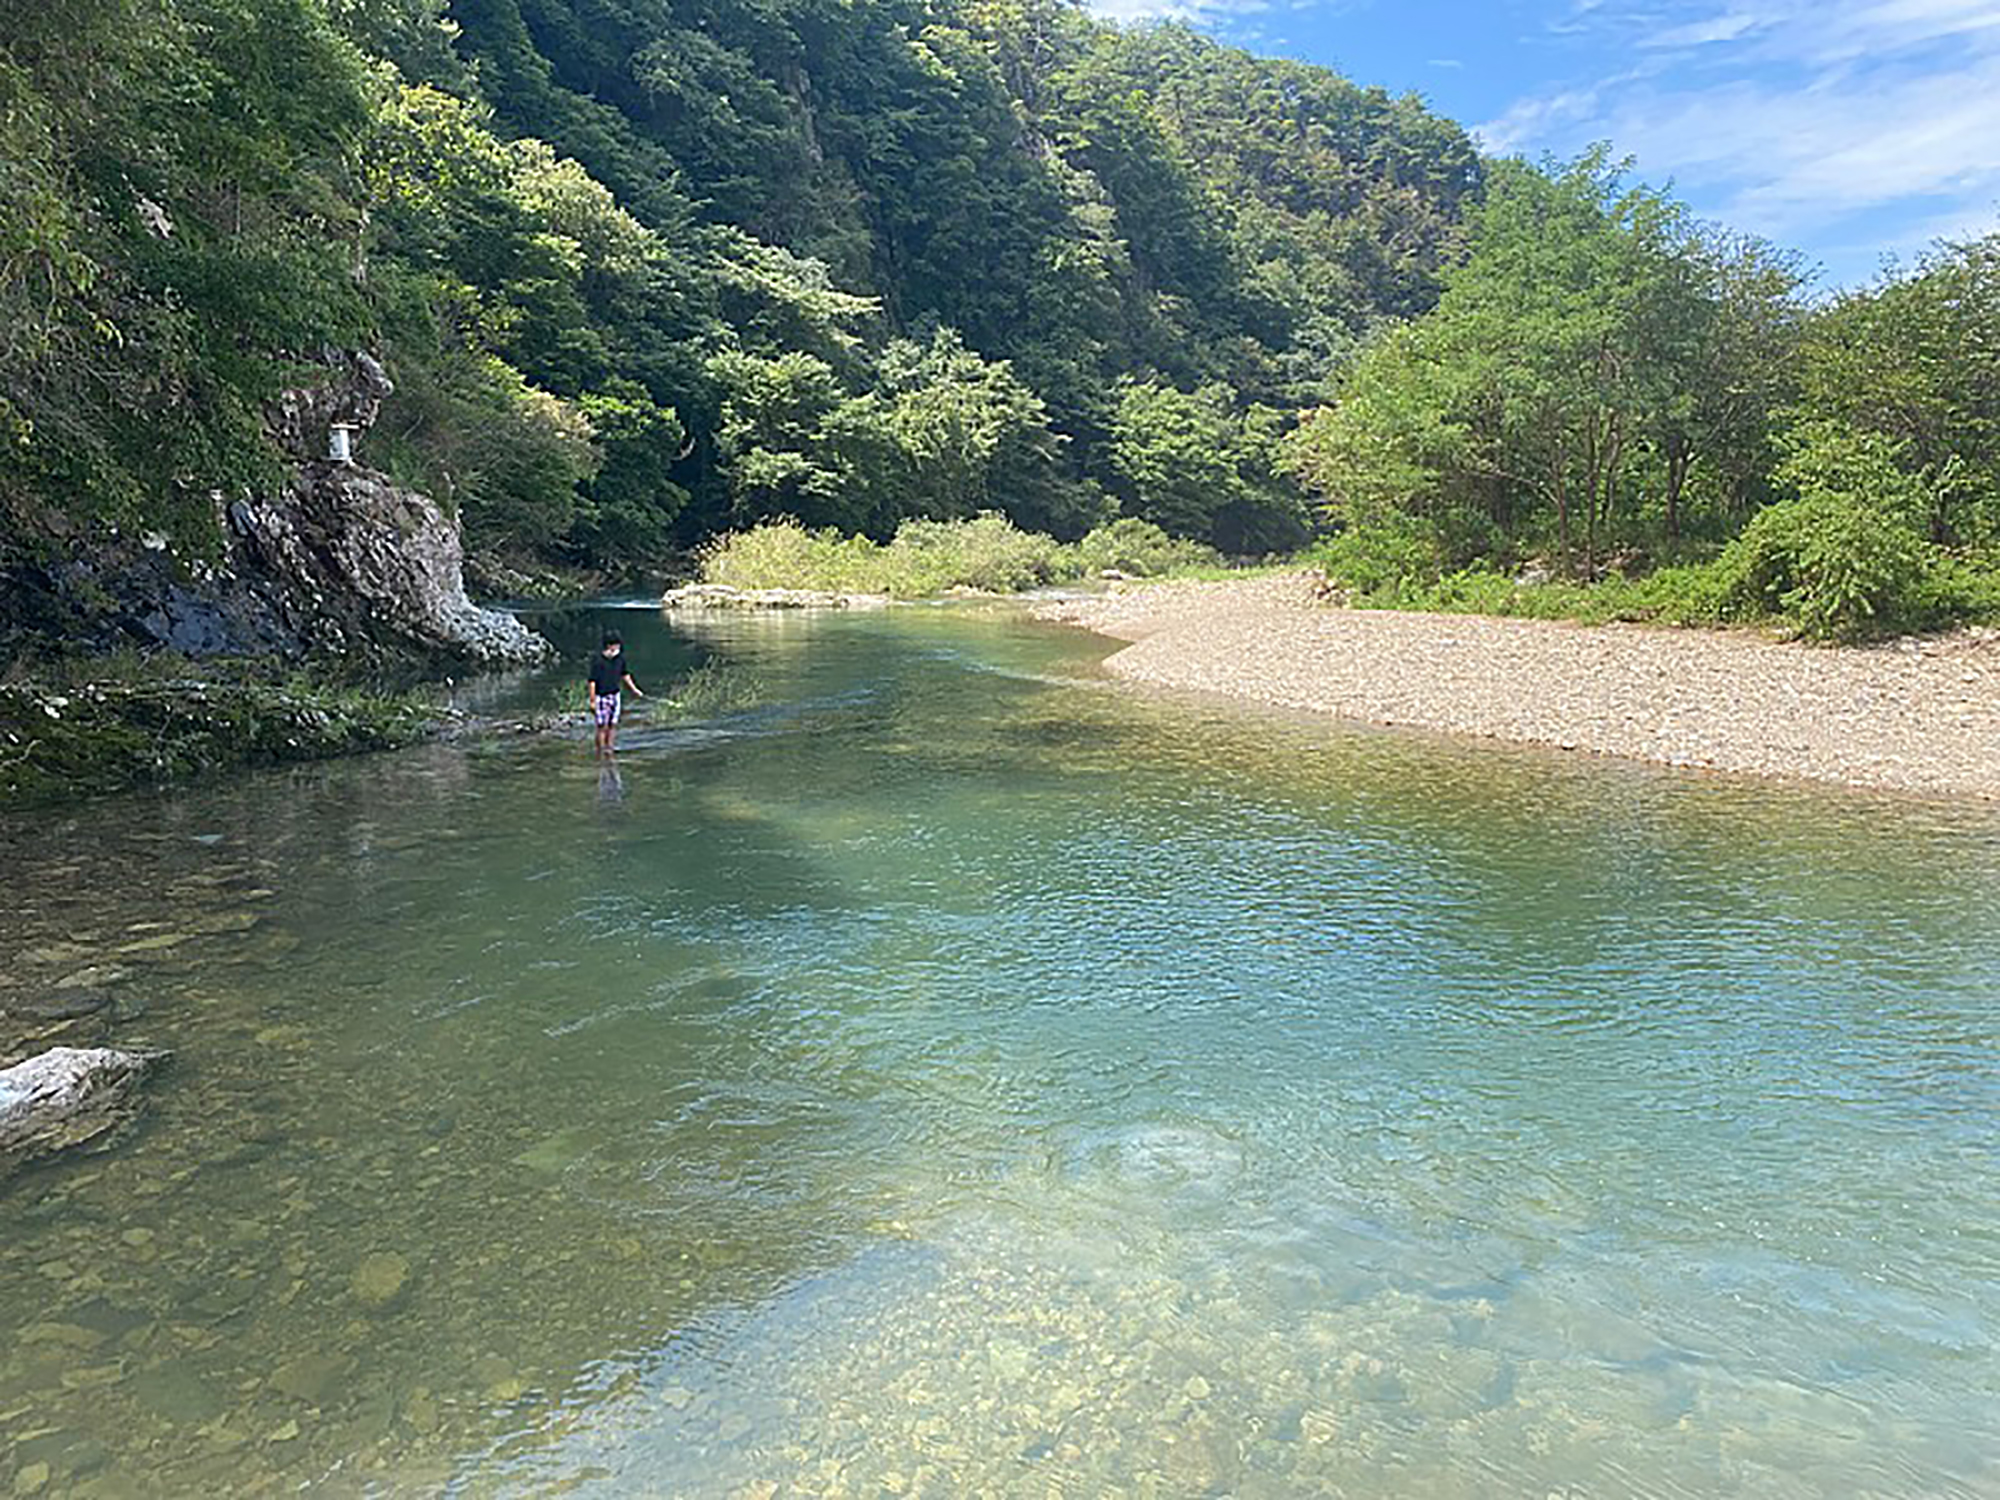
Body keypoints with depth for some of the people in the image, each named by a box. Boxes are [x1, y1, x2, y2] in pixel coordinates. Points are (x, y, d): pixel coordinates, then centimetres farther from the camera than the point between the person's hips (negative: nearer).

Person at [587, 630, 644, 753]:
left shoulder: (620, 658, -3)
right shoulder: (597, 660, -17)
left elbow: (625, 674, 14)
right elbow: (592, 681, -14)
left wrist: (634, 689, 18)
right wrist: (592, 701, -14)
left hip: (615, 695, 5)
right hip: (601, 696, -5)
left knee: (613, 725, 6)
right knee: (602, 726, -3)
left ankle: (609, 748, 15)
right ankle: (600, 751, 8)